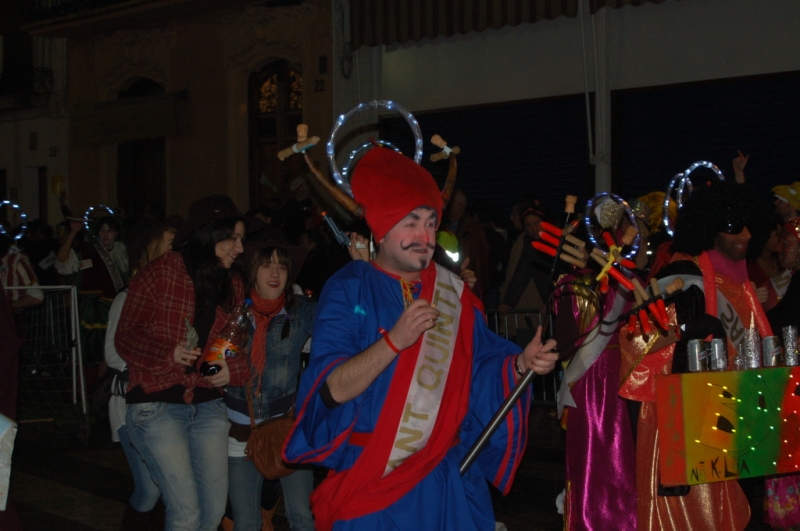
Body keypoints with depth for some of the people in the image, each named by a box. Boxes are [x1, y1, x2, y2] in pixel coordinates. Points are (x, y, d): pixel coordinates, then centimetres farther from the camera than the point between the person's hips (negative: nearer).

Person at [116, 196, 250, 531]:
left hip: (209, 405, 5)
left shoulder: (233, 284, 8)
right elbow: (125, 338, -6)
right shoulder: (158, 274, -8)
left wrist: (232, 369, -11)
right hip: (158, 405, -5)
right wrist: (170, 353, -25)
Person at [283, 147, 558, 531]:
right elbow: (332, 390, -16)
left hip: (446, 475, 4)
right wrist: (395, 340, -27)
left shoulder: (452, 293, 7)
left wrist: (521, 363, -15)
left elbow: (485, 367, 6)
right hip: (372, 478, -4)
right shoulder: (348, 290, -7)